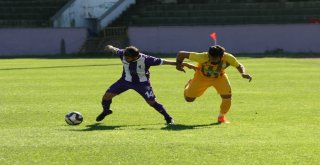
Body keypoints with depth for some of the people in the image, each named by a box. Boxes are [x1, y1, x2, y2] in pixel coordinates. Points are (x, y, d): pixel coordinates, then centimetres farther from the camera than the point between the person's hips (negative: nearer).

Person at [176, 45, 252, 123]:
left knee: (227, 96, -19)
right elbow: (181, 54, -35)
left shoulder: (228, 58, -35)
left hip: (219, 77, 1)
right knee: (189, 98, 4)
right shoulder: (203, 57, -41)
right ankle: (190, 84, 40)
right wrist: (178, 65, -18)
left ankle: (221, 116, 11)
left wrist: (243, 73, -36)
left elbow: (239, 66, -15)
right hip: (202, 76, -1)